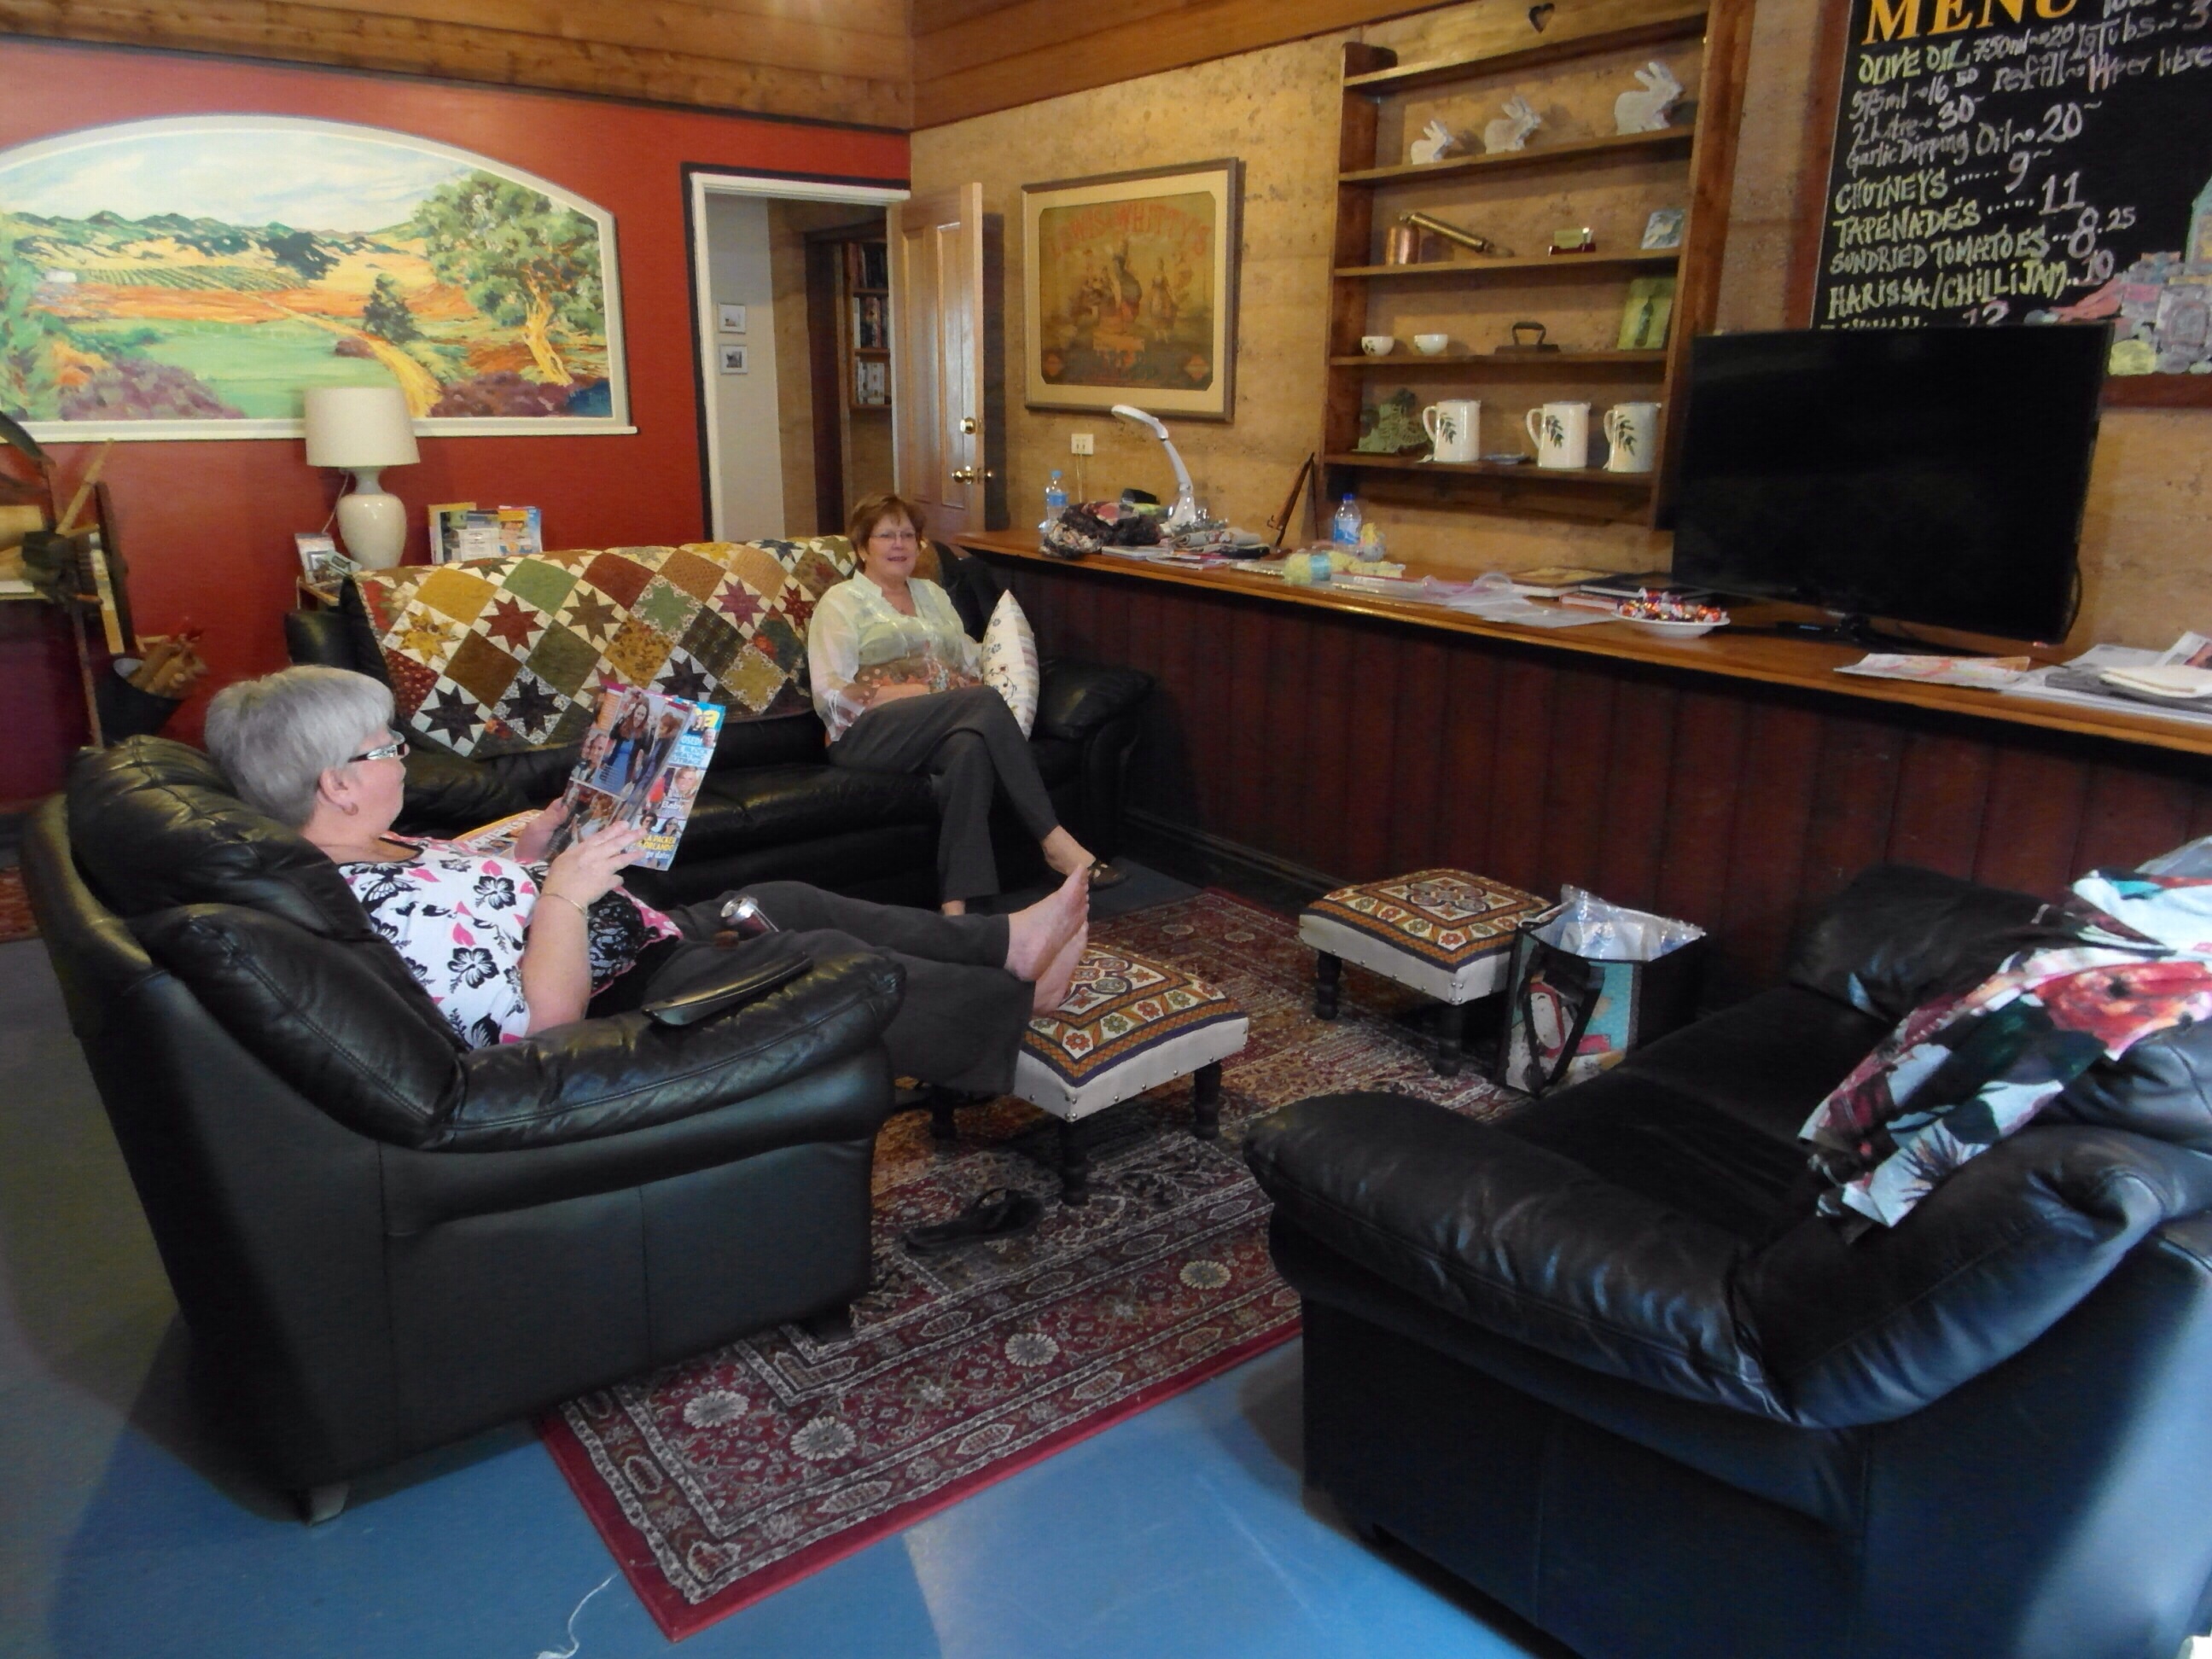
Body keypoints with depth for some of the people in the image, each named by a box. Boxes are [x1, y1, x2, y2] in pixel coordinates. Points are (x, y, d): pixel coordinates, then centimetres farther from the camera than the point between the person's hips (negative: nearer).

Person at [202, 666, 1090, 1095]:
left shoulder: (366, 854, 0)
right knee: (834, 961, -4)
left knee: (788, 902, 14)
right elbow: (543, 1020, -33)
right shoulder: (384, 906, -31)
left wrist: (524, 850, 5)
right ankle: (1018, 1004, 17)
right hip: (626, 1001, -11)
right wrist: (562, 892, -27)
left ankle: (1003, 941, 23)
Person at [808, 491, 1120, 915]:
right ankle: (1054, 840, -32)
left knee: (971, 748, -37)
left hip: (944, 731, 4)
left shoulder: (933, 595, 29)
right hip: (867, 735, -4)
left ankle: (956, 904, -44)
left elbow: (974, 661, 24)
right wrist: (910, 692, -12)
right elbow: (830, 696, -2)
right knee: (984, 702, -32)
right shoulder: (841, 602, 11)